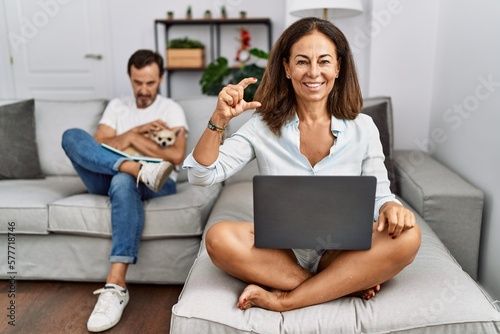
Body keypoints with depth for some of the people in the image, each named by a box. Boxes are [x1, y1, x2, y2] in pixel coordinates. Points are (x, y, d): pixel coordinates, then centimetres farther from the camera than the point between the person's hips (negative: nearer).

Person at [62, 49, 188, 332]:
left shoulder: (171, 109, 9)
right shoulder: (117, 106, 20)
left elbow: (177, 156, -7)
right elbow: (97, 145, 4)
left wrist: (133, 138, -5)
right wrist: (136, 131, -6)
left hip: (156, 184, -3)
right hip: (108, 178, 4)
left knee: (124, 182, -40)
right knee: (72, 136, -18)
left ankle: (116, 285, -43)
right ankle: (140, 169, -38)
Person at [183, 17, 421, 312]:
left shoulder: (362, 128, -2)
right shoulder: (263, 126, -3)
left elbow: (378, 197, 3)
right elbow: (202, 175, -7)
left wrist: (392, 206, -21)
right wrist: (220, 120, -23)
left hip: (343, 254, 1)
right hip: (280, 252, 0)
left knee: (407, 236, -26)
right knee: (219, 238, -28)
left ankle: (284, 300, -21)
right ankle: (346, 285, -18)